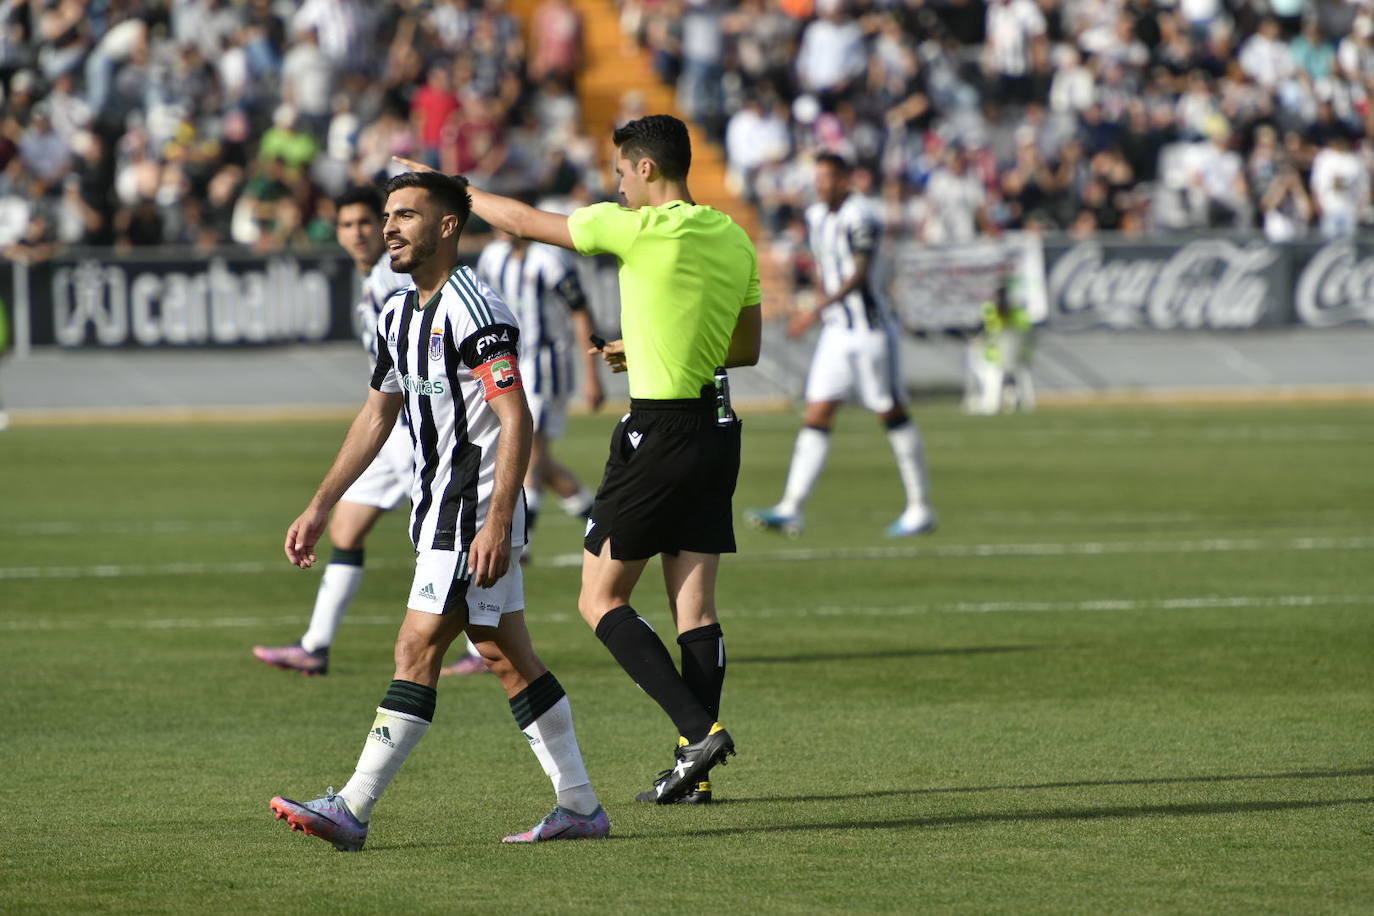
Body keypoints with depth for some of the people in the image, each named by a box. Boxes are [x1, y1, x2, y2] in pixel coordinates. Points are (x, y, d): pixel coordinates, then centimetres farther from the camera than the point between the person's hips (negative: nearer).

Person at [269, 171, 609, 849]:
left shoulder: (475, 312, -16)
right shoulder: (397, 317, 13)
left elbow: (516, 421, -21)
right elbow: (376, 417, 23)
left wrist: (497, 525, -27)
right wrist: (320, 507, 22)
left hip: (475, 515, -10)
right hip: (439, 513, 10)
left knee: (417, 649, -10)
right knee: (508, 657, 10)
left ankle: (352, 810, -11)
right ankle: (581, 806, 14)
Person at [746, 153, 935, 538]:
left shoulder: (858, 217, -15)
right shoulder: (816, 216, 10)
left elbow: (859, 275, -22)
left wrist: (818, 309, -29)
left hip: (871, 329, -8)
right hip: (836, 330, 8)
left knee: (892, 414, 2)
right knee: (816, 417, 0)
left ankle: (920, 509, 12)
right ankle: (790, 509, -6)